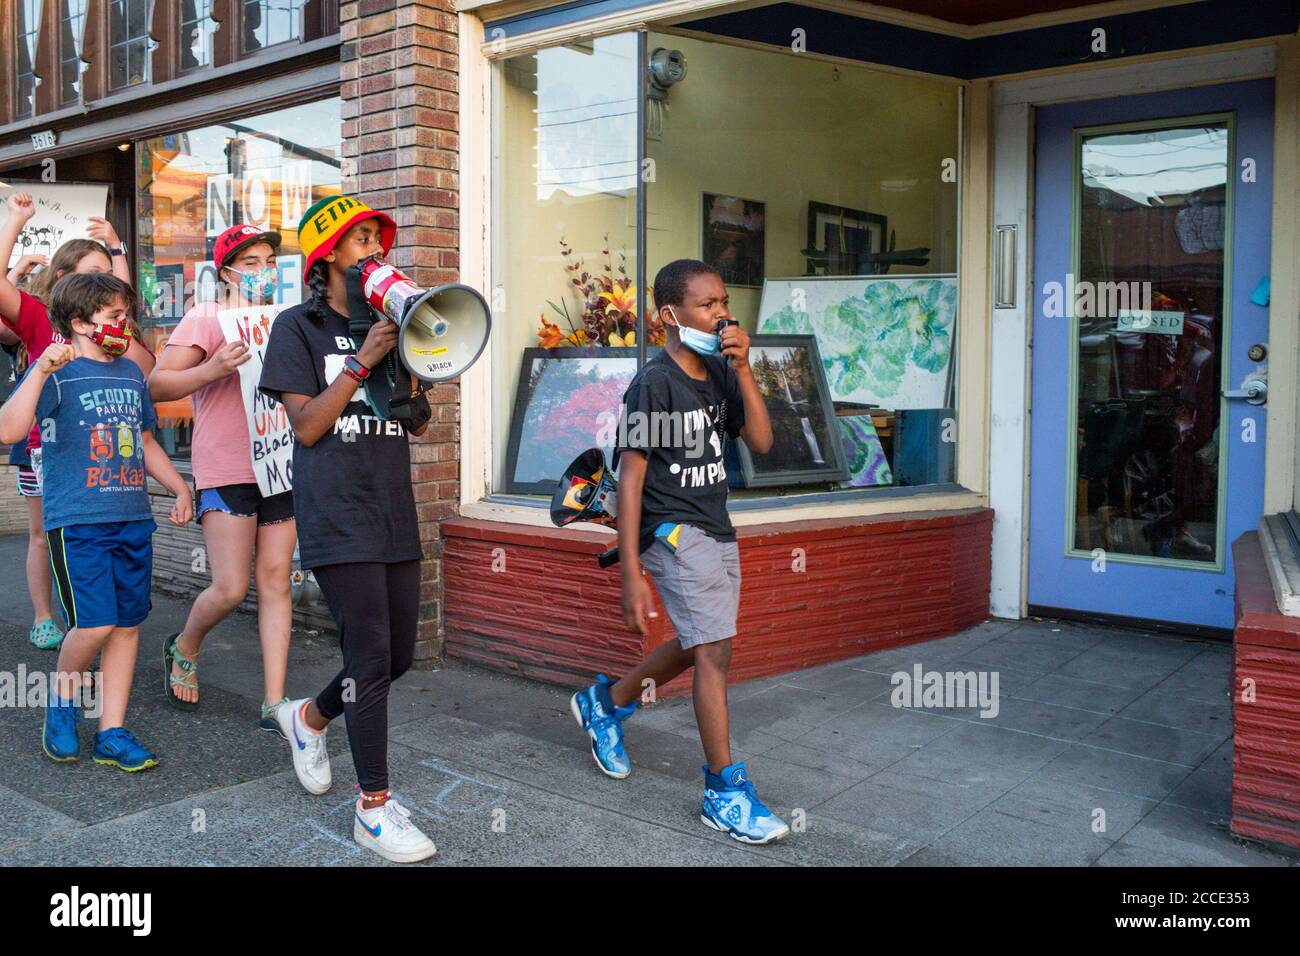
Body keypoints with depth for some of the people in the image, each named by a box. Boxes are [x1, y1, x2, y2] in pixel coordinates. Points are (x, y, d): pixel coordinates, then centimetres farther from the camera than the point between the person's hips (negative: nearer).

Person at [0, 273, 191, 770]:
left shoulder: (131, 372, 15)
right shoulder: (57, 371, -6)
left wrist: (180, 488, 22)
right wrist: (42, 370, -30)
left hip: (133, 519, 6)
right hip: (77, 521, -6)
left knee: (127, 625, 6)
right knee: (95, 625, -12)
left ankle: (112, 733, 15)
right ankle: (62, 700, 18)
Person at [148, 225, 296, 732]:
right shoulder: (206, 319, 0)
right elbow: (156, 387, -8)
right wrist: (210, 370, -23)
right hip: (225, 472, -5)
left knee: (276, 581, 1)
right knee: (230, 588, -8)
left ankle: (274, 703, 4)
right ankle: (183, 648, 25)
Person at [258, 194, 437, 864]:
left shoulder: (384, 324, 17)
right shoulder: (299, 327, 0)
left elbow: (417, 422, 12)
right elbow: (307, 426, -9)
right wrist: (362, 360, -14)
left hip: (395, 514, 7)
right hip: (338, 517, -7)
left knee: (399, 656, 11)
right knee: (371, 658, -9)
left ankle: (308, 717, 37)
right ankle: (374, 808, 2)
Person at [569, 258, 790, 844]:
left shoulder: (720, 373, 6)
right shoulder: (654, 384, -15)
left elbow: (760, 442, -1)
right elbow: (630, 479, -16)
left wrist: (743, 369, -11)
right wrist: (631, 574, -19)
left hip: (716, 532, 8)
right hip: (673, 533, -8)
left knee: (694, 649, 18)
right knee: (714, 652, -11)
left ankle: (604, 702, 40)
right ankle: (725, 794, 0)